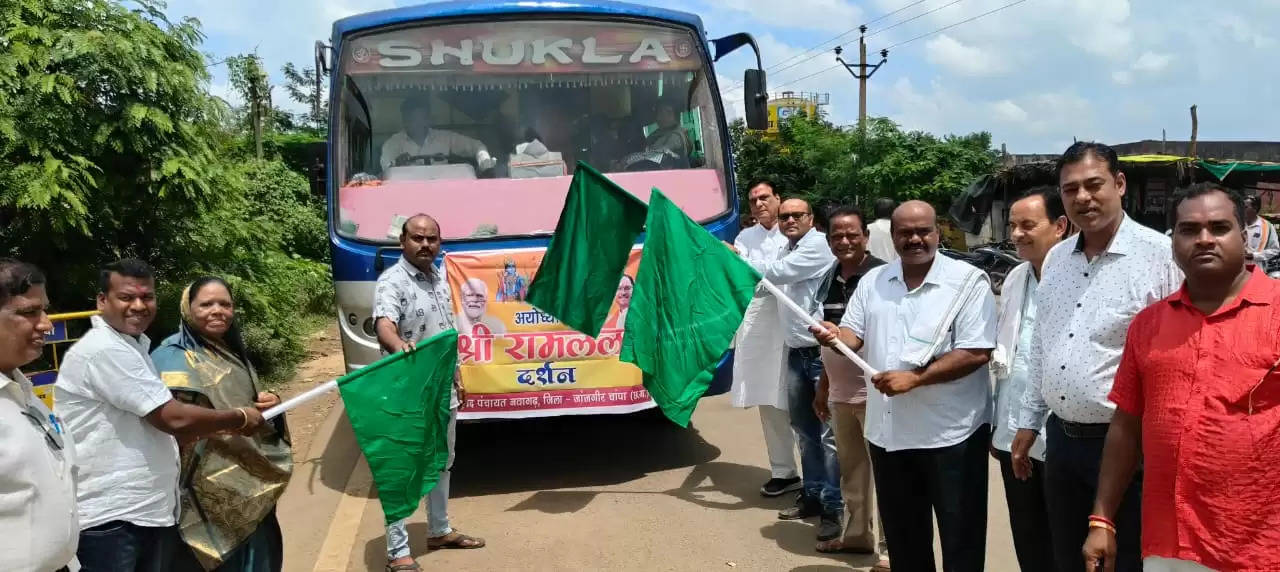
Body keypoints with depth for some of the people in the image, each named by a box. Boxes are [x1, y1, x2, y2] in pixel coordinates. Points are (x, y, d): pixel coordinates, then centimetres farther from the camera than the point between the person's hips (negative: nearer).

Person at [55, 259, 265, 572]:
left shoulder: (130, 346, 17)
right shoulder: (105, 350, -17)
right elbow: (174, 419, -19)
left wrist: (221, 427, 9)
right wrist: (240, 419, -6)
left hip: (150, 510, 10)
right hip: (109, 519, -10)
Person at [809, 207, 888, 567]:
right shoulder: (831, 278, 11)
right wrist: (823, 386, 20)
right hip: (840, 393, 7)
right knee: (851, 469, 15)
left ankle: (888, 547, 5)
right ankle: (855, 535, 28)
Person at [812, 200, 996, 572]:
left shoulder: (968, 281, -10)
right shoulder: (873, 281, 8)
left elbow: (977, 353, -17)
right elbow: (855, 334, 10)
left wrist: (914, 378, -22)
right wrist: (835, 336, -13)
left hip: (951, 432, -5)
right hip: (888, 430, 5)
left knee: (960, 539, 7)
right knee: (902, 536, 19)